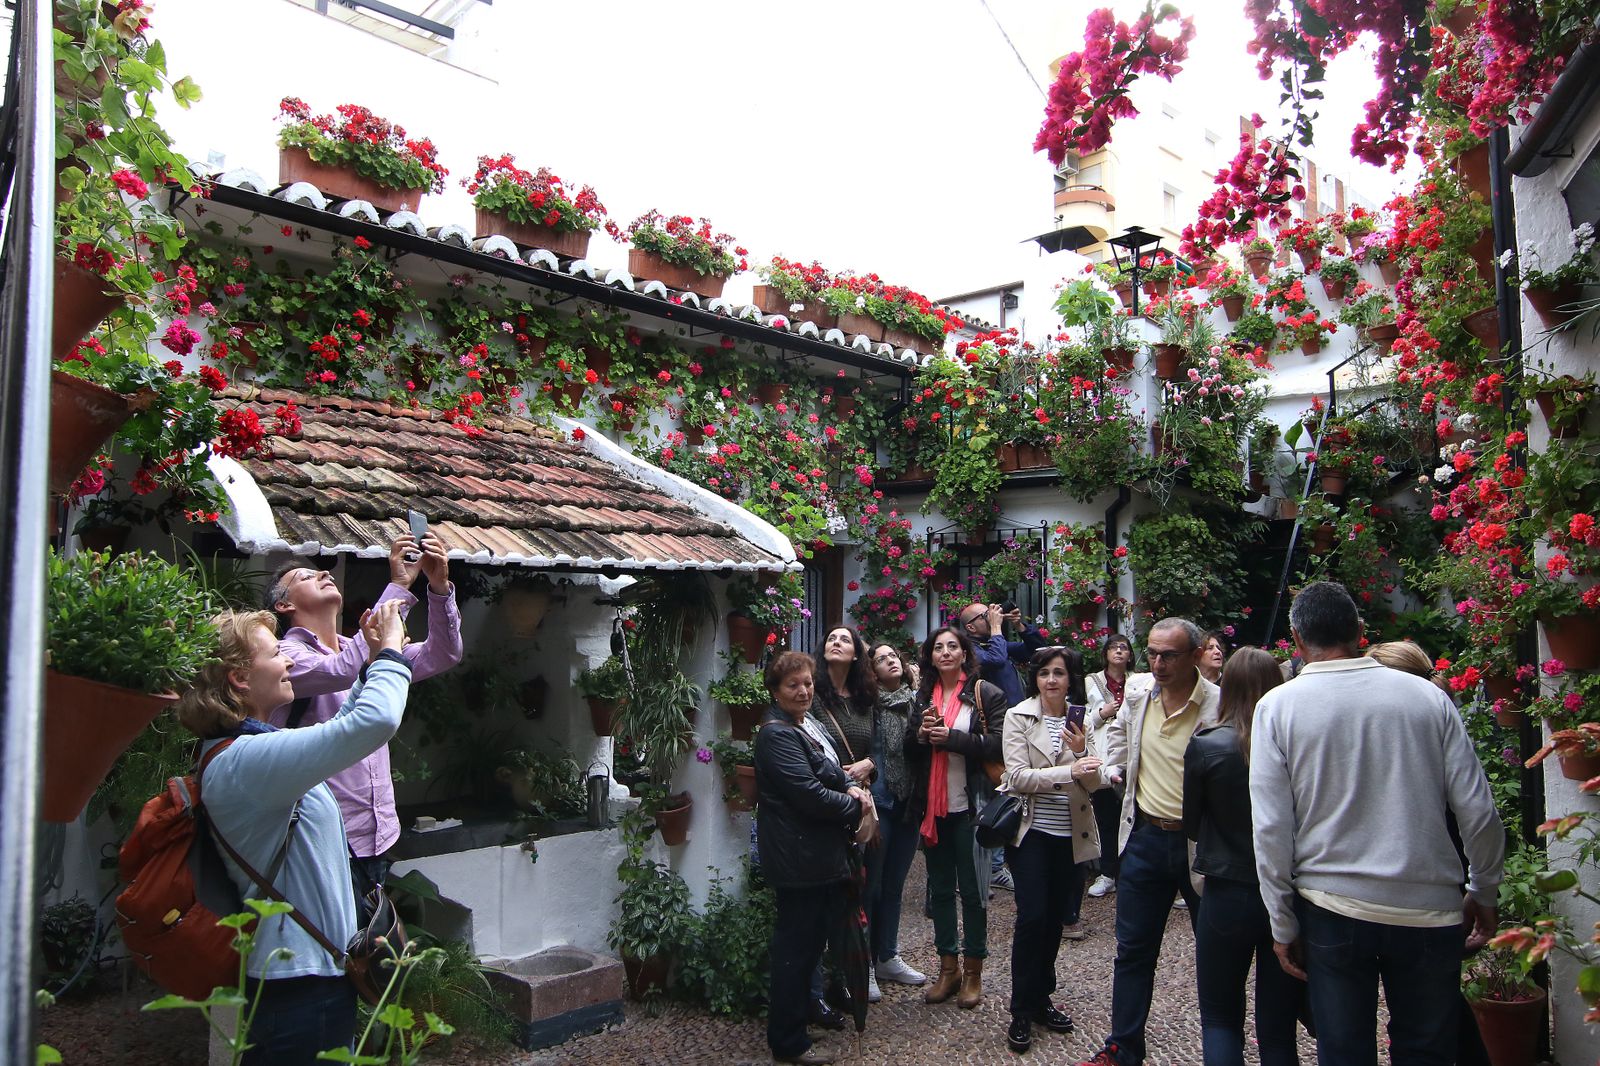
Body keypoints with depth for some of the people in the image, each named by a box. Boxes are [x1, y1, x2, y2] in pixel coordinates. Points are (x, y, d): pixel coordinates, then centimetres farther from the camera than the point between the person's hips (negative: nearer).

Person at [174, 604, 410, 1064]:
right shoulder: (242, 762, -24)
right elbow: (375, 722, -35)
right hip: (300, 980, -10)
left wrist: (372, 662, 15)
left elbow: (336, 732, 24)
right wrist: (389, 653, -18)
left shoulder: (246, 751, 8)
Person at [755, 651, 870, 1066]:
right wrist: (855, 804, -10)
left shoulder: (802, 725, 15)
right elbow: (809, 794, -24)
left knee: (808, 942, 20)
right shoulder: (777, 734, -18)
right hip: (799, 858, -10)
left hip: (818, 856, 10)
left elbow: (828, 769, 21)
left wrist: (850, 786, -2)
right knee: (796, 948, 0)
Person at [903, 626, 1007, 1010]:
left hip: (970, 806, -4)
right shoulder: (922, 696, 10)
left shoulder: (985, 694, -4)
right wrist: (920, 734, -9)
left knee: (972, 889, 5)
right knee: (940, 888, 13)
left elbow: (998, 745, -14)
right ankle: (949, 965, 26)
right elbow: (908, 750, 12)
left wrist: (951, 737, -20)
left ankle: (973, 970, 20)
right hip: (932, 806, 5)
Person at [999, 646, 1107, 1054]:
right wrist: (1068, 771, -24)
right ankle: (1022, 1012, 7)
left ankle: (1041, 999, 29)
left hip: (1070, 833, 4)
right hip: (1032, 831, -4)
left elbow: (1093, 782, 1)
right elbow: (1017, 777, -15)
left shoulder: (1081, 718, 5)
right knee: (1032, 917, -7)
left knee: (1055, 918, 12)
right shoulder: (1018, 716, -6)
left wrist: (1081, 752, -18)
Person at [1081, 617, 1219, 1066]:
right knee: (1133, 949, 12)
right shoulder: (1138, 690, 0)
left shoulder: (1218, 705, -16)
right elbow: (1118, 730, 23)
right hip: (1146, 836, 5)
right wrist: (1114, 767, 14)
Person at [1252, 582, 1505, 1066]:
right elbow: (1479, 813, 0)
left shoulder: (1277, 705, -7)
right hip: (1431, 910, 2)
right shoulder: (1428, 696, -1)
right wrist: (1483, 894, 16)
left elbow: (1270, 829, -8)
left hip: (1333, 911, -1)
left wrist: (1283, 925, 1)